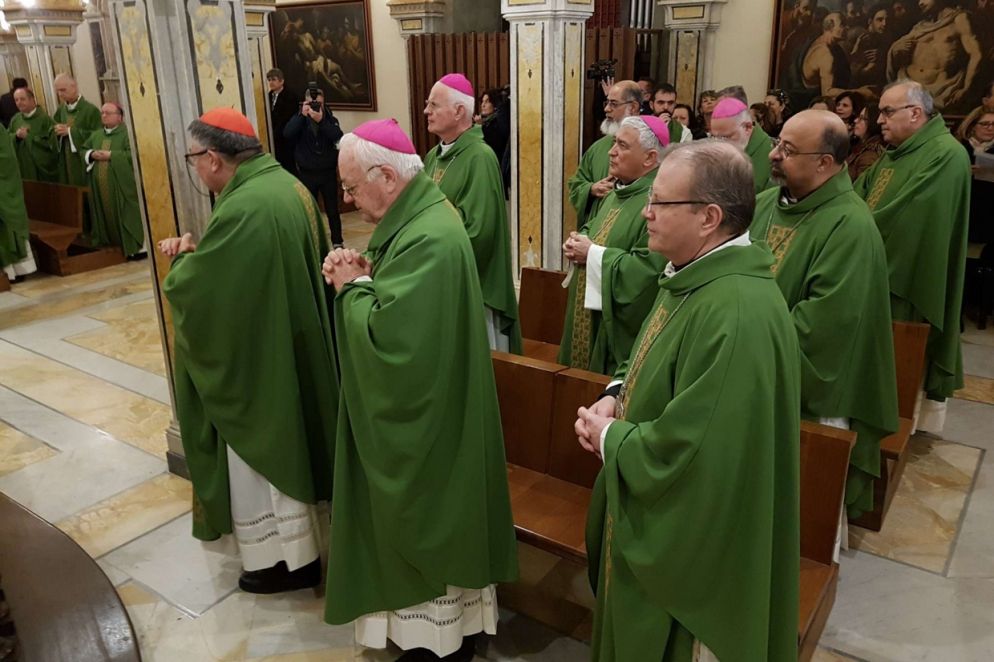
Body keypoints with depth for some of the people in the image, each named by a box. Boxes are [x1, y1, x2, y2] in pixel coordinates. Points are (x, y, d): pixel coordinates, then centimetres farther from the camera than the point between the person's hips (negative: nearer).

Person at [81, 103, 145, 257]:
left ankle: (138, 246, -2)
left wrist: (110, 155, -17)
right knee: (105, 215, 9)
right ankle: (111, 246, 18)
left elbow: (132, 154, -17)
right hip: (101, 187, 7)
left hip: (121, 185, -6)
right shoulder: (96, 135, 17)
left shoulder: (127, 133, -4)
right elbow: (82, 149, 21)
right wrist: (92, 154, -1)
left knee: (127, 215, -6)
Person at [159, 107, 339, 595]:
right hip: (292, 343, 10)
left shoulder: (242, 208, -28)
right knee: (282, 450, 24)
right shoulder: (288, 185, 2)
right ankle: (293, 546, 43)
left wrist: (185, 257, -1)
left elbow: (189, 285, -22)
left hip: (255, 358, -10)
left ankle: (287, 558, 25)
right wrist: (198, 249, 2)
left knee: (260, 458, 8)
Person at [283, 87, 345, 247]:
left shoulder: (330, 118, 1)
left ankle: (338, 241, 17)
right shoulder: (300, 118, 2)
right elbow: (287, 134, -17)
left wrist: (321, 120, -29)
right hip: (307, 173, 0)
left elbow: (338, 137, -18)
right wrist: (302, 115, -24)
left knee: (332, 210, 6)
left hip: (328, 172, 0)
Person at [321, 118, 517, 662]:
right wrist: (363, 275, -6)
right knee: (417, 524, 23)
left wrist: (353, 286, -15)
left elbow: (386, 335, -31)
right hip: (413, 409, 10)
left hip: (420, 421, -10)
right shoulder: (415, 217, 5)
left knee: (426, 527, 9)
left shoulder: (428, 239, -27)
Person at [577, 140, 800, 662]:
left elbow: (692, 452, -33)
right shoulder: (694, 275, 1)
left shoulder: (737, 314, -32)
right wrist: (617, 397, -4)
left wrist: (610, 438, -17)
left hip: (692, 544, -9)